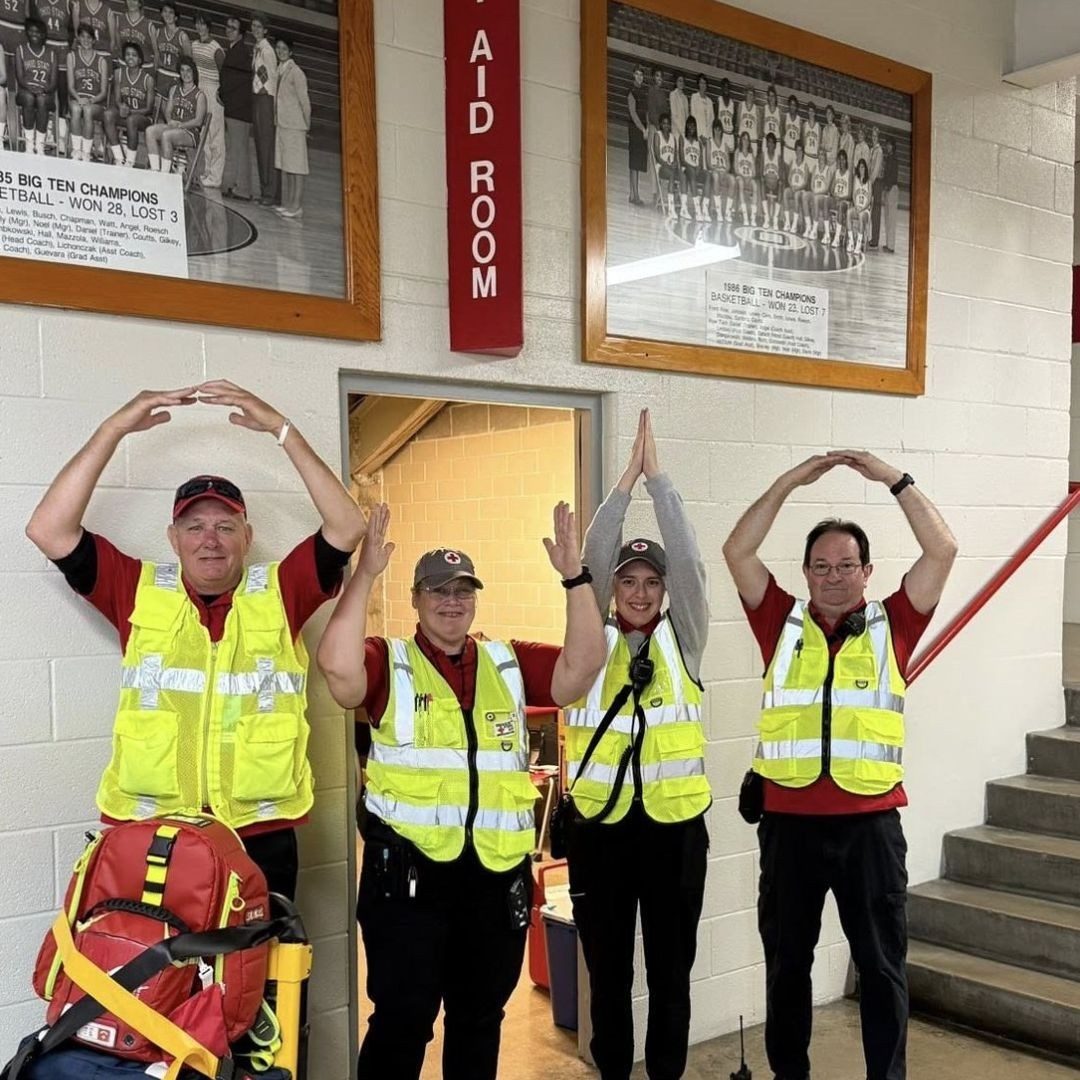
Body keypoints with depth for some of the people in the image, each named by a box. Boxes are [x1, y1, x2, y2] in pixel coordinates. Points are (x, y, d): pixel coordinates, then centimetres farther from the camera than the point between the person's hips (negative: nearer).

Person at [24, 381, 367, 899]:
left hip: (261, 840, 0)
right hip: (151, 837, 0)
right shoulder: (140, 592, 2)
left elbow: (347, 526, -9)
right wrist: (115, 429, -7)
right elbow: (49, 530, -5)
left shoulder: (279, 593, 1)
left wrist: (282, 430, -11)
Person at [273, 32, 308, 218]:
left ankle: (296, 206, -6)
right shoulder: (279, 70, 12)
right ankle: (286, 203, 17)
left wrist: (307, 124, -6)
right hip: (281, 124, 8)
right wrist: (276, 120, 12)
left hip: (295, 126, -8)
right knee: (283, 165, 11)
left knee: (296, 166, -6)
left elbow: (304, 101, -9)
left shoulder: (296, 72, -10)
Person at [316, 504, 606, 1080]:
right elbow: (338, 667, -23)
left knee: (480, 1017, 19)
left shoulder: (509, 662, 8)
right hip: (407, 870, -4)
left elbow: (581, 669, -4)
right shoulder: (388, 662, -2)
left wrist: (575, 577, -13)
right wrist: (365, 574, -25)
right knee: (402, 1017, 5)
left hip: (497, 873, 4)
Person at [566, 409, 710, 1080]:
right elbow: (592, 558, -9)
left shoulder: (683, 639, 3)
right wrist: (627, 478, -13)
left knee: (671, 968, 11)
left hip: (674, 822, 0)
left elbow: (688, 558, -9)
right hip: (601, 823, 0)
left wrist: (658, 475, -12)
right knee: (608, 969, 11)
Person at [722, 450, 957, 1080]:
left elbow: (943, 551, -4)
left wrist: (895, 479, -4)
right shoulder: (783, 624, 4)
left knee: (882, 963, 10)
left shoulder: (891, 627, 3)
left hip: (870, 821, -1)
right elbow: (738, 552, -2)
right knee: (787, 959, 15)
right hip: (789, 820, 1)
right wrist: (791, 481, -4)